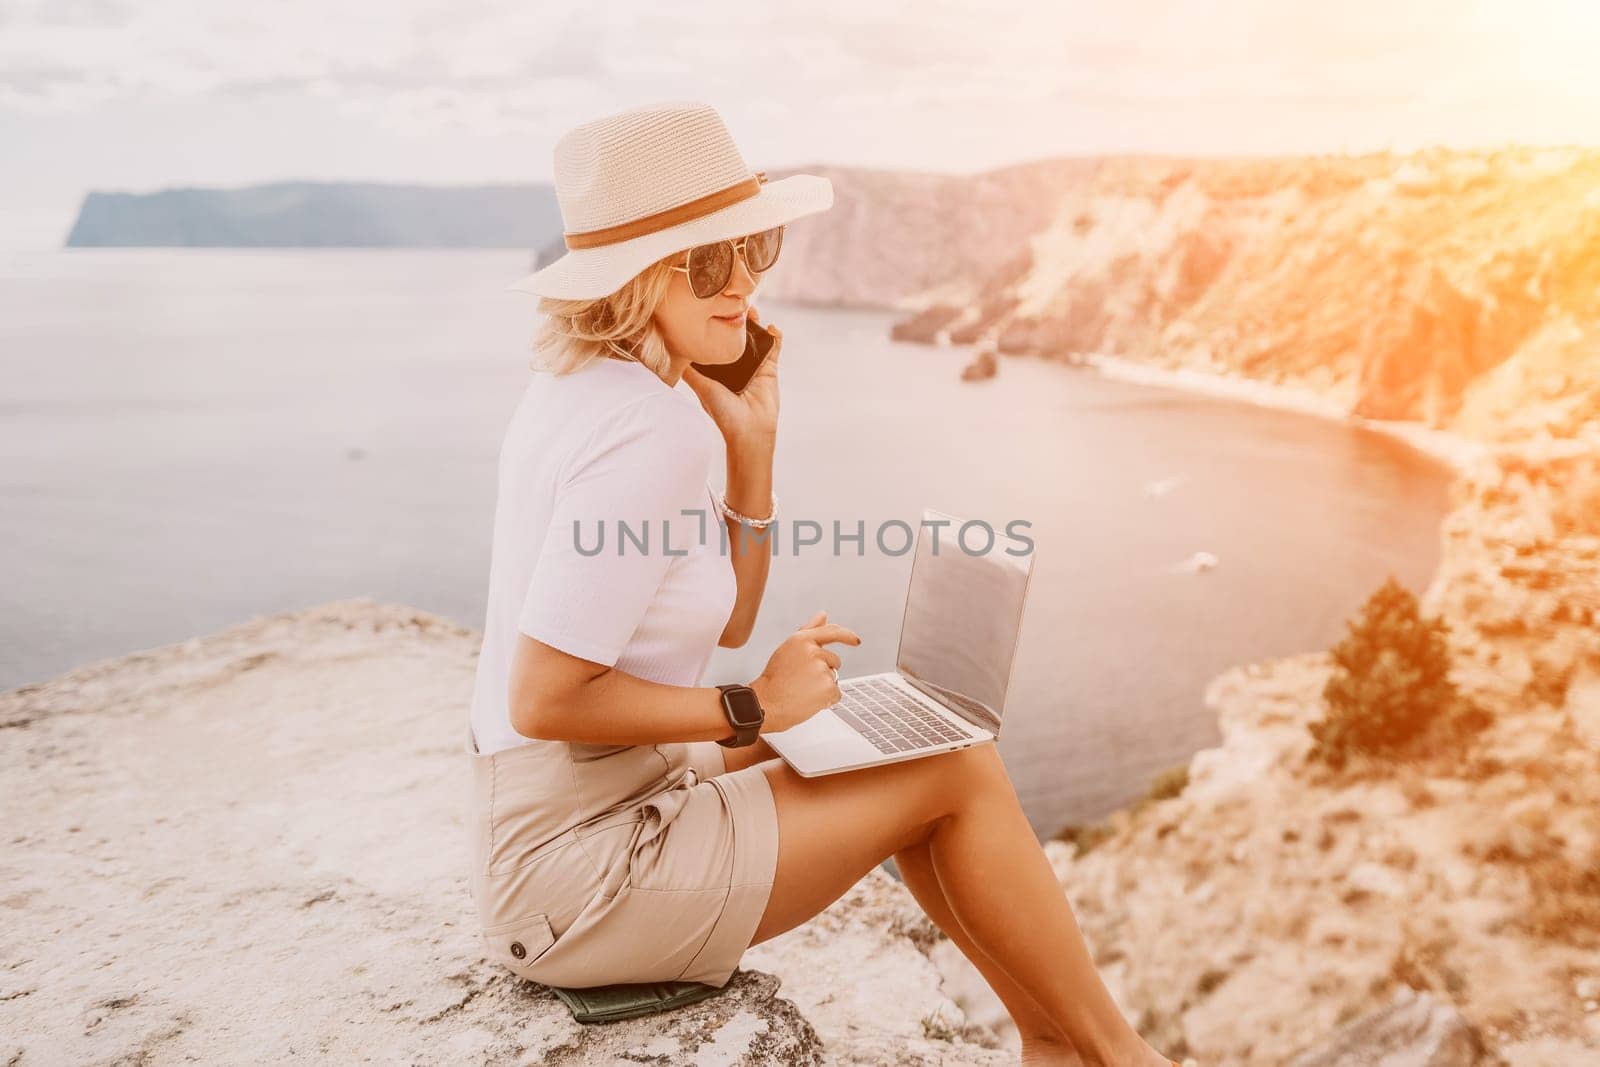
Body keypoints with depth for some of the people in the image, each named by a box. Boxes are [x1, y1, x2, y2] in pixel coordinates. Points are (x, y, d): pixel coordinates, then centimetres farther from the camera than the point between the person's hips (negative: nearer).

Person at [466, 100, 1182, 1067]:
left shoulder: (587, 385, 6)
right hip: (583, 875, -9)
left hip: (546, 826, 9)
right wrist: (754, 708, -15)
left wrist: (751, 443, 0)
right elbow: (544, 698, -26)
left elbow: (725, 626, 11)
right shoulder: (650, 433, -23)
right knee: (961, 768, -2)